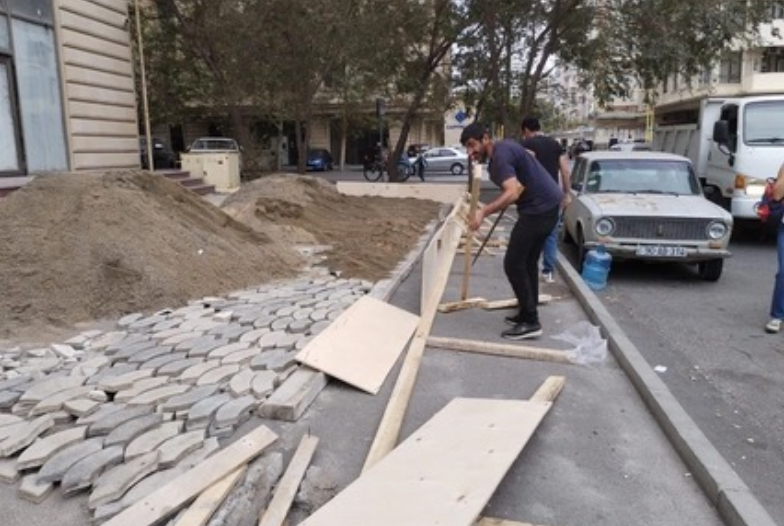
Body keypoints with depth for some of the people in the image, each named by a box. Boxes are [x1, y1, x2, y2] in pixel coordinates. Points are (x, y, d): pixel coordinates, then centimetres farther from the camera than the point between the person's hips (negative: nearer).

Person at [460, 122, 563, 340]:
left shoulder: (500, 156, -19)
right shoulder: (504, 146, 13)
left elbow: (513, 192, -32)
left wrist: (483, 212, -40)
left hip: (539, 208, -11)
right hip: (547, 205, 11)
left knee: (513, 264, -8)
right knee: (528, 262, 17)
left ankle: (530, 322, -3)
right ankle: (528, 314, 25)